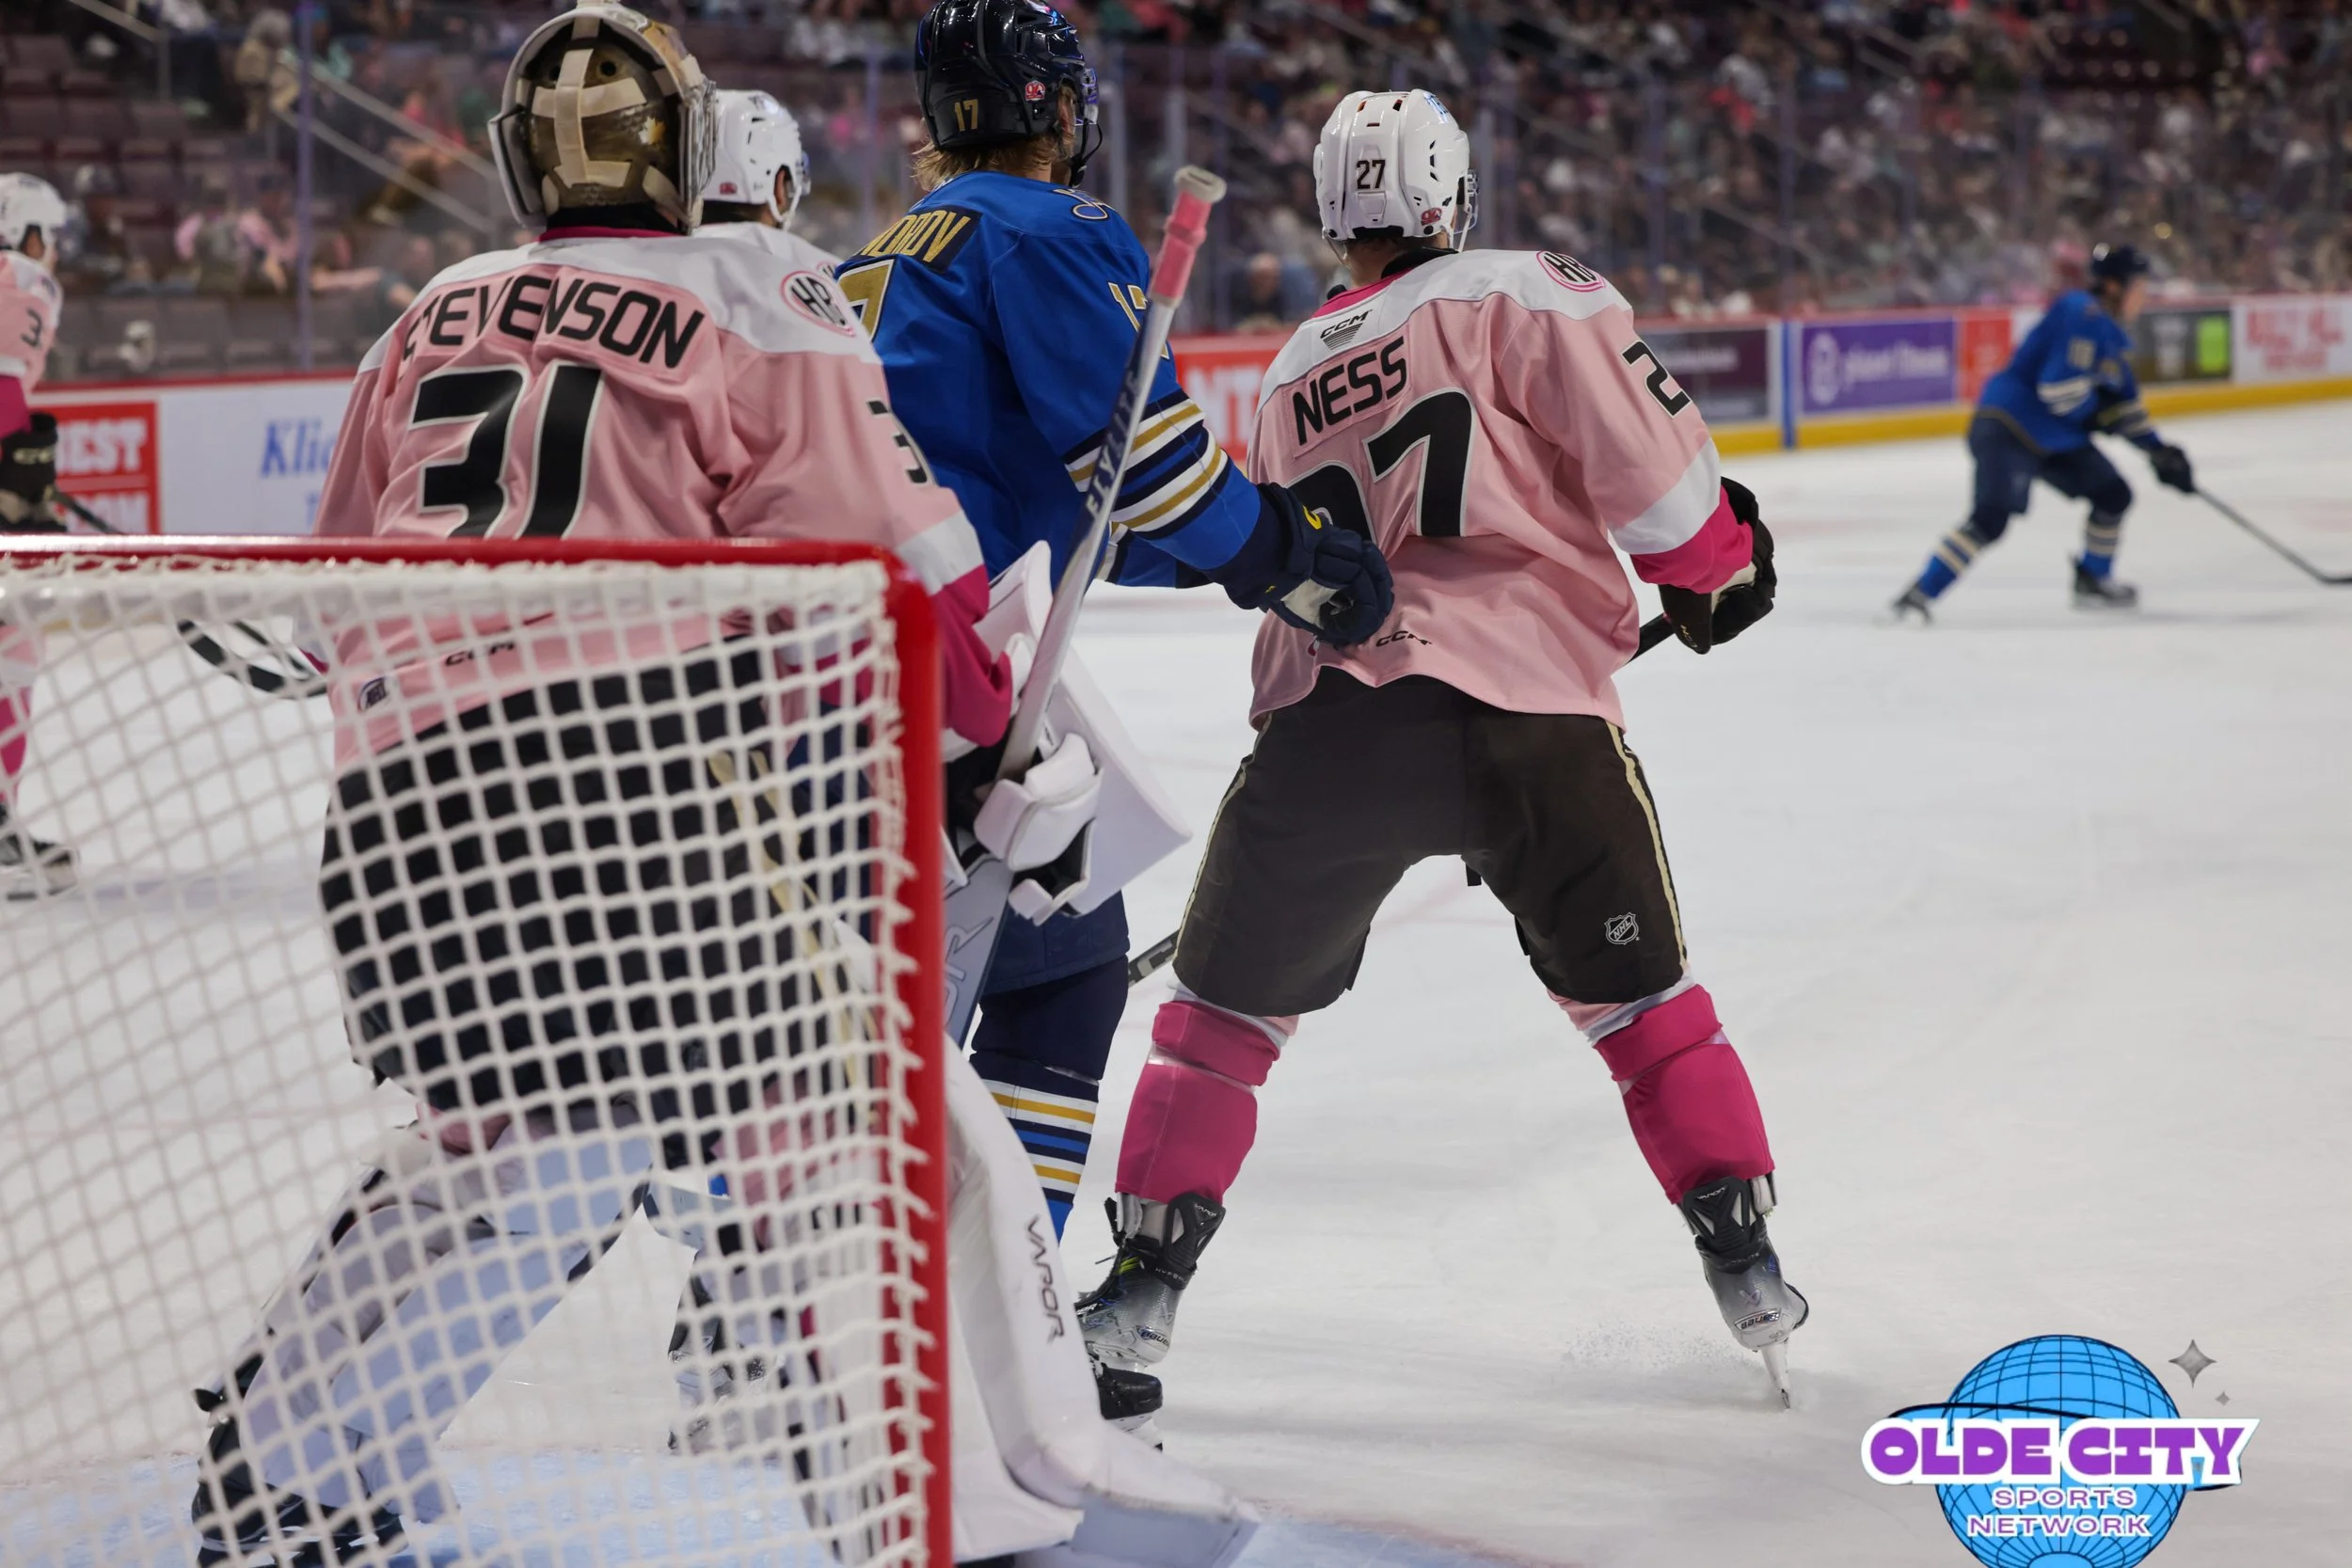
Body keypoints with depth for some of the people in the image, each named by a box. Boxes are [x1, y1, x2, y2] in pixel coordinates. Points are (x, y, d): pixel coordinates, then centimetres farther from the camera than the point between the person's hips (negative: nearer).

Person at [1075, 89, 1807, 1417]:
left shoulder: (1289, 381, 23)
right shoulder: (1522, 296, 6)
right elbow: (1643, 451, -3)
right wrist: (1717, 561, 14)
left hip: (1328, 709, 2)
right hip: (1532, 710, -2)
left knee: (1227, 1007, 18)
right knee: (1636, 995, 17)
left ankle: (1147, 1284, 12)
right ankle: (1746, 1259, 15)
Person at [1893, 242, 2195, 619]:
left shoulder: (2113, 334, 15)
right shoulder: (2083, 315, -17)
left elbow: (2124, 402, 23)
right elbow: (2058, 386, -26)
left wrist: (2158, 450, 19)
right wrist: (2097, 412, -9)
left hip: (2054, 437, 10)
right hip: (2007, 428, -10)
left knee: (2113, 495, 14)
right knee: (1992, 516, -25)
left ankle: (2092, 583, 32)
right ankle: (1920, 595, -26)